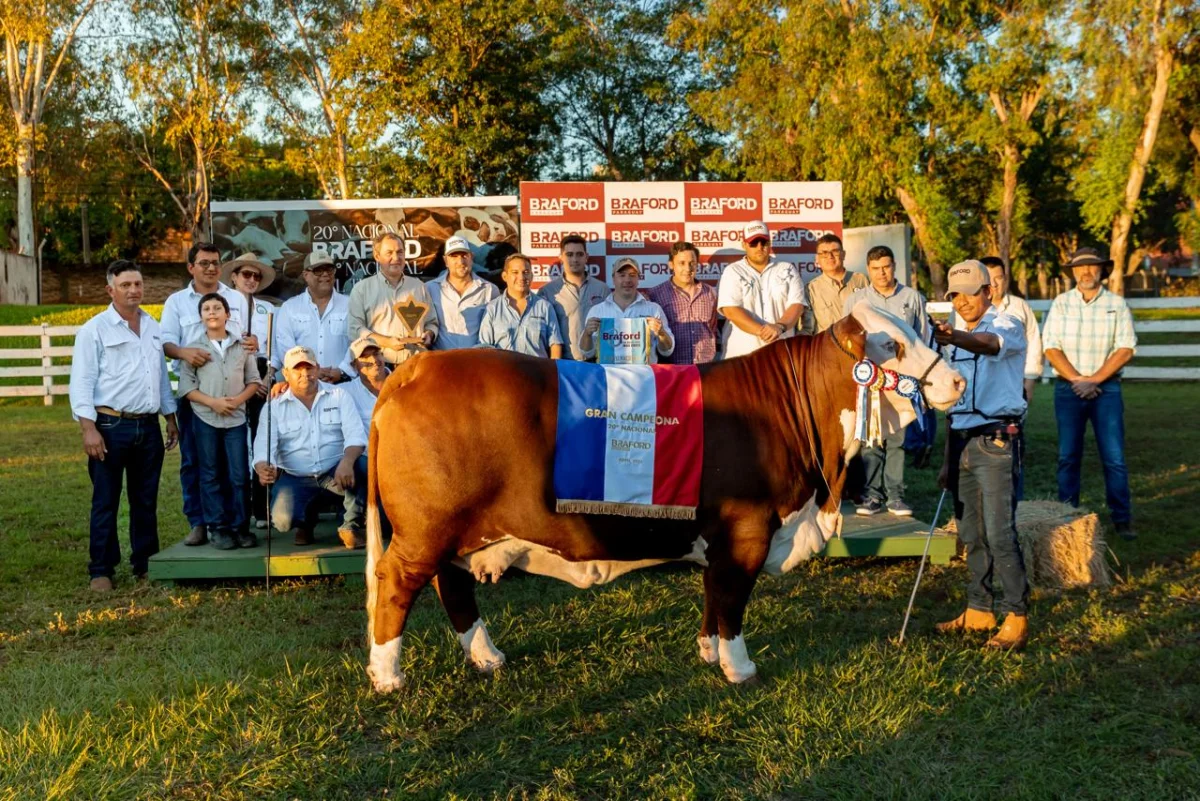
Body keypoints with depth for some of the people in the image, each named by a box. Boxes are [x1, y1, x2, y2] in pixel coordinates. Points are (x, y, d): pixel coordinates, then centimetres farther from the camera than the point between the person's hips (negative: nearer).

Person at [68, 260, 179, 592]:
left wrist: (170, 419, 18)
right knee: (106, 502, 1)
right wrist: (88, 428, -16)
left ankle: (145, 563, 22)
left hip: (148, 427, 5)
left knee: (146, 500, 12)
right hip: (111, 426, -5)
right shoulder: (95, 330, -4)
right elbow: (81, 382, -8)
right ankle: (101, 570, 9)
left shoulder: (153, 327, 13)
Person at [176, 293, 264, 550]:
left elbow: (254, 380, 8)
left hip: (236, 418, 1)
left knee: (239, 475, 1)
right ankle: (217, 527, 9)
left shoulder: (242, 346, 6)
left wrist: (239, 399, -10)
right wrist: (212, 402, -14)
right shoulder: (193, 348, 2)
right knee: (211, 475, 4)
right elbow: (186, 386, -2)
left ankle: (240, 526, 9)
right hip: (205, 418, -1)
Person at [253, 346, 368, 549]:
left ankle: (351, 525, -7)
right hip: (295, 477, 1)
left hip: (334, 471, -1)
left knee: (356, 470, -35)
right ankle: (306, 520, 15)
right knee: (283, 519, -27)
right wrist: (263, 469, -33)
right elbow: (263, 447, -8)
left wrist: (347, 462, -33)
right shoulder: (274, 406, 2)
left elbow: (355, 434, -10)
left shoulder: (338, 395, 1)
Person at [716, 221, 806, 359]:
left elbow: (796, 305, 1)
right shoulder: (732, 272, 5)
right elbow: (730, 310, -8)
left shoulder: (787, 271, 13)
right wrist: (761, 331, -20)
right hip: (741, 354, -2)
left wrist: (780, 326, -20)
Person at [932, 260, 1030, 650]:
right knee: (971, 534, 12)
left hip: (996, 440, -7)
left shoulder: (1007, 326, -6)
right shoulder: (958, 337, 17)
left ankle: (1016, 618, -1)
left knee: (1000, 534, -9)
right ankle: (979, 610, 22)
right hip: (961, 440, 7)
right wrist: (948, 459, 17)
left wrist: (953, 338, -54)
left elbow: (990, 344, -32)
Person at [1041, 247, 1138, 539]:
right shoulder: (1060, 304, 6)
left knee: (1114, 457, -4)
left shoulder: (1117, 304, 4)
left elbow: (1126, 348, -4)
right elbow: (1051, 348, 0)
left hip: (1106, 387, -1)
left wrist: (1093, 380, -12)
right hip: (1068, 388, 1)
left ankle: (1122, 519, 3)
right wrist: (1077, 380, -10)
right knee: (1068, 456, 4)